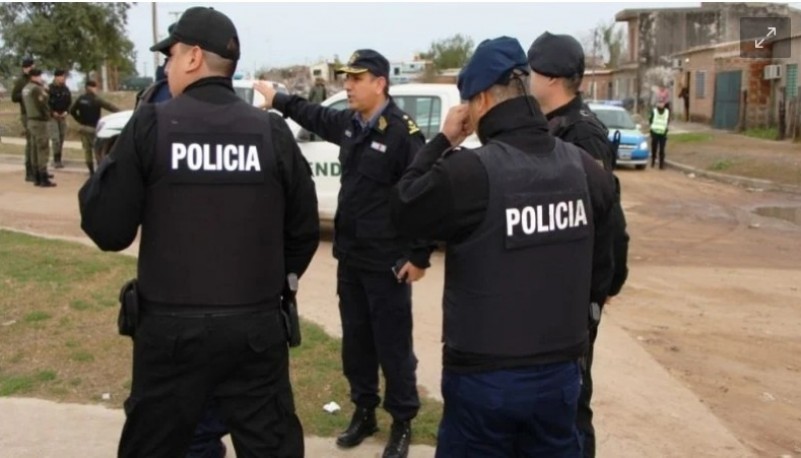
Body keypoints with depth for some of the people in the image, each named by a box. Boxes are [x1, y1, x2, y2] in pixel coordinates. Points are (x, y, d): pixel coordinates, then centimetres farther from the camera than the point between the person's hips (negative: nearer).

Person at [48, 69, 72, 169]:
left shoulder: (66, 89, 7)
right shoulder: (50, 89, -10)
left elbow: (69, 102, 12)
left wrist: (66, 111, -3)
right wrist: (52, 113, -15)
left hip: (62, 116, 6)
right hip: (52, 117, -6)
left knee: (61, 138, 8)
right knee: (55, 138, -13)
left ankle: (57, 159, 17)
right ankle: (57, 160, -8)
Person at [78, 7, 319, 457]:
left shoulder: (151, 125, -7)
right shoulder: (273, 131, 0)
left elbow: (108, 230, -6)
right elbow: (304, 232, 4)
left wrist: (106, 170, 12)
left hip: (172, 326, -1)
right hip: (257, 325, 2)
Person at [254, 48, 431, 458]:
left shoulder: (403, 133, -17)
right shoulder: (349, 124, 6)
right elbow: (316, 116, 30)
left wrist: (420, 256, -17)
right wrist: (279, 99, 30)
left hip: (388, 262, -8)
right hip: (349, 256, 8)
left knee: (393, 345, 4)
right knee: (355, 340, 17)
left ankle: (402, 422, 20)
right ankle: (363, 411, 33)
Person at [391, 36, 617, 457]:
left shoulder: (470, 170, -20)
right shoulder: (583, 166, -1)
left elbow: (405, 210, -4)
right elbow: (600, 263, 8)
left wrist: (442, 142, 2)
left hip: (484, 375, -5)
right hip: (560, 370, 5)